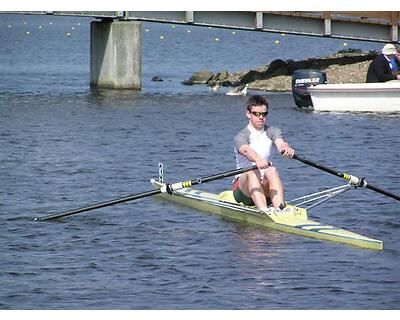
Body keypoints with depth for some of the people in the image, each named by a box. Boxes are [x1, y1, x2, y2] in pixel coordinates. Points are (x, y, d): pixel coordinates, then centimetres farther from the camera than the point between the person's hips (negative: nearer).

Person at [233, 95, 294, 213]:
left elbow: (280, 142, -17)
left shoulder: (272, 131, 7)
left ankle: (280, 209, -50)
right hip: (243, 187, -2)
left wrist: (286, 148, -43)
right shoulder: (240, 137, -5)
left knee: (272, 171, -28)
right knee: (252, 172, -33)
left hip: (265, 188, 2)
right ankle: (264, 211, -54)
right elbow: (246, 150, -30)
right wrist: (257, 159, -53)